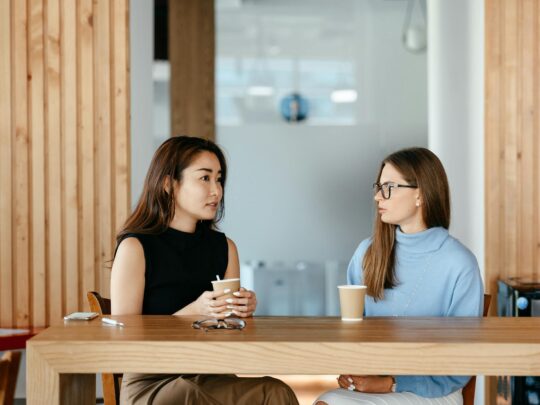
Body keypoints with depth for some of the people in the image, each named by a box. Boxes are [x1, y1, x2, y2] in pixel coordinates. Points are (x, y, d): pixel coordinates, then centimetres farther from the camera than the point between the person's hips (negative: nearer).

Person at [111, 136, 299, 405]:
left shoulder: (224, 247, 11)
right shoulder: (135, 248, -5)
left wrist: (243, 310, -4)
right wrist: (193, 312, -19)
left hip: (212, 379, 4)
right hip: (151, 383, -3)